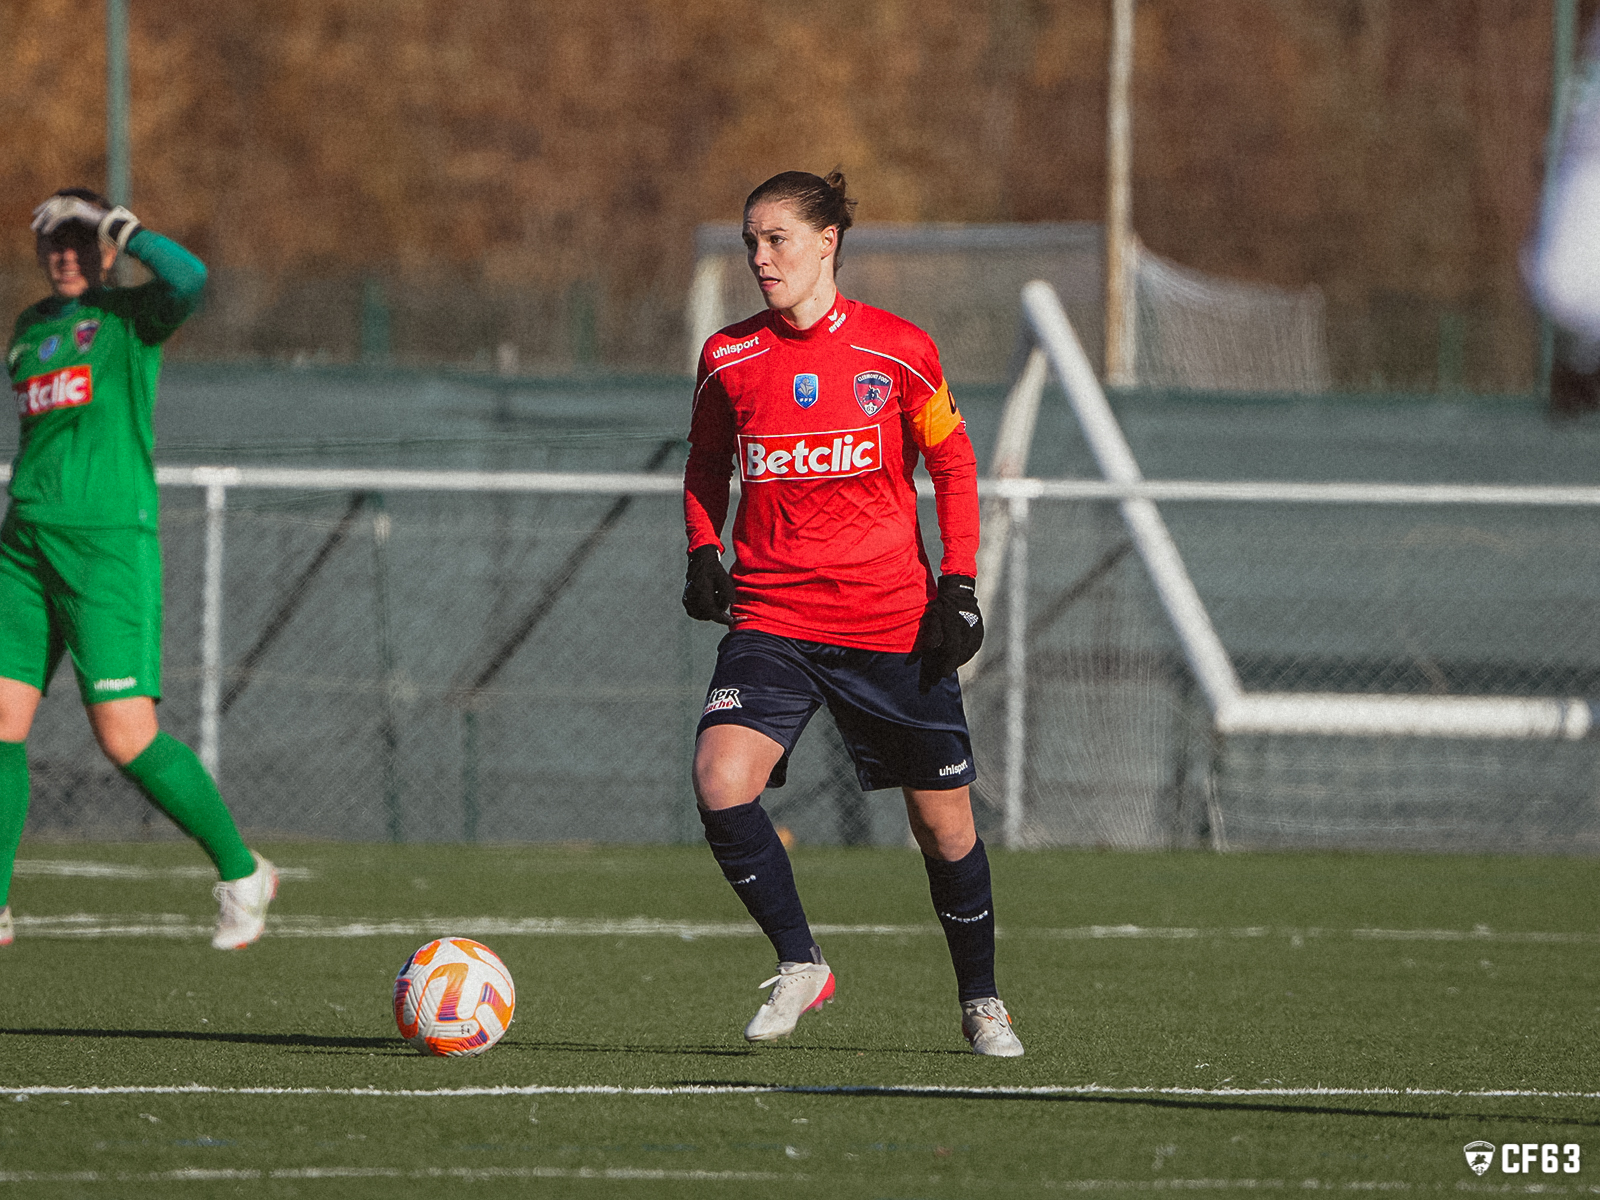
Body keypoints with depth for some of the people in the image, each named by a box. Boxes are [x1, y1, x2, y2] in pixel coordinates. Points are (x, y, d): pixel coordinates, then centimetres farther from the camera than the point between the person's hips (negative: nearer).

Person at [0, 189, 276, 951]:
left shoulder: (129, 316, -2)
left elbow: (188, 278, -24)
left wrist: (123, 227, -12)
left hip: (109, 544, -6)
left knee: (128, 738, -11)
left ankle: (241, 873, 7)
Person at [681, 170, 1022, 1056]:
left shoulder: (897, 352, -3)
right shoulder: (727, 359, 3)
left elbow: (953, 466, 7)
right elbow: (706, 468, 18)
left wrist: (959, 586, -2)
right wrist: (703, 554, 0)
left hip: (894, 621, -1)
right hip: (771, 618, 1)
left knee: (942, 819, 5)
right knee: (721, 783, -22)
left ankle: (980, 1001, 28)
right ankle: (799, 965, -3)